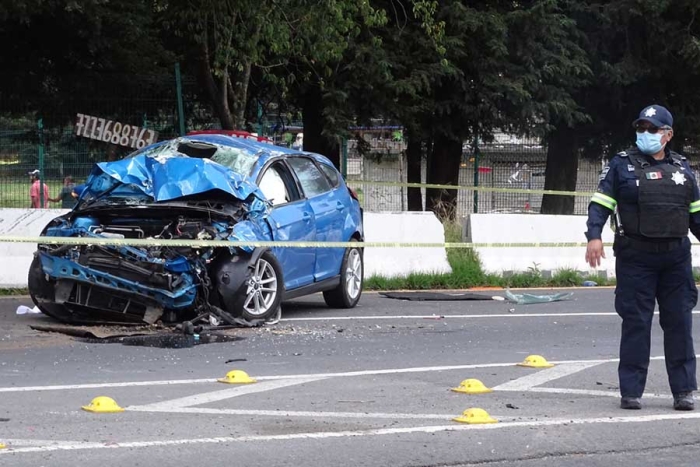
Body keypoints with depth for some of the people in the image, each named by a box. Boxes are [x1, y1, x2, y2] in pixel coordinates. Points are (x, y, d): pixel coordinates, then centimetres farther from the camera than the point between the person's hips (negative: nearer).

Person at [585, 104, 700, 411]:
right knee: (636, 323, -2)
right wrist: (594, 236, -16)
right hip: (635, 256, -3)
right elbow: (601, 202, -2)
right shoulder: (622, 164, 3)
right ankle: (631, 391, 3)